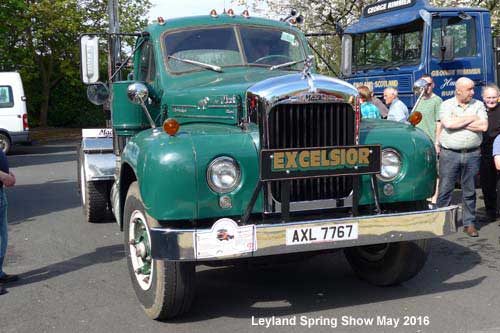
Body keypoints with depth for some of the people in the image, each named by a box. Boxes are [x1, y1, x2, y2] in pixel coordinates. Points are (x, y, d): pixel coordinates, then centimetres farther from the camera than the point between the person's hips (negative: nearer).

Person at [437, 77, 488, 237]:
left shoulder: (478, 105, 8)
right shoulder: (446, 105, 3)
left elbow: (483, 126, -6)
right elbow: (448, 124, -16)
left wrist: (459, 122, -8)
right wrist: (471, 118, -7)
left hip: (472, 154, 2)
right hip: (449, 153, -2)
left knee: (469, 191, 8)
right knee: (445, 190, 1)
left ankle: (469, 223, 17)